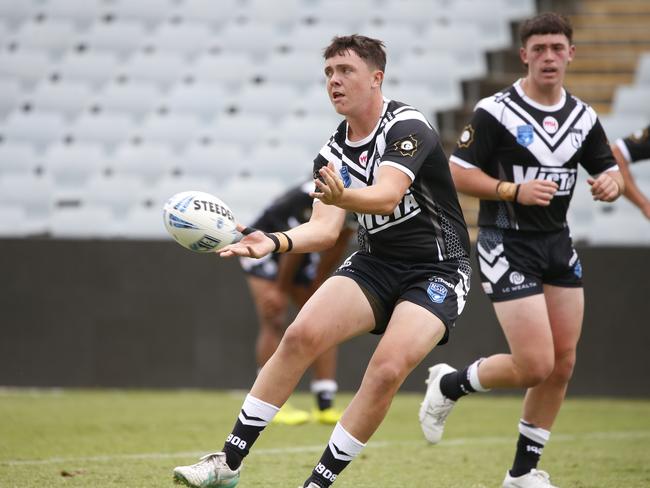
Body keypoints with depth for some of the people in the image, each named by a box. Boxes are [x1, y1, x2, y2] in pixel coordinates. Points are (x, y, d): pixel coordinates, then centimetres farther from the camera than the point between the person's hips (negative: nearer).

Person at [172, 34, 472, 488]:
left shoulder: (406, 127, -16)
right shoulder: (332, 153, 4)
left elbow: (387, 196, -32)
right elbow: (325, 229, -6)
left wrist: (341, 196, -53)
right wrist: (276, 242, -26)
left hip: (437, 271, -5)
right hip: (375, 262, 6)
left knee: (387, 370, -24)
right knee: (301, 335, -14)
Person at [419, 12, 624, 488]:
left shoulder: (583, 117, 5)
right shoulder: (495, 111, -12)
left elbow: (610, 170, 15)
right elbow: (458, 173, -11)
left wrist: (612, 183, -9)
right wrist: (516, 190, -23)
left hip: (558, 247, 6)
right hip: (507, 247, -6)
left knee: (562, 364, 5)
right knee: (535, 366, -13)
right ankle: (448, 384, 15)